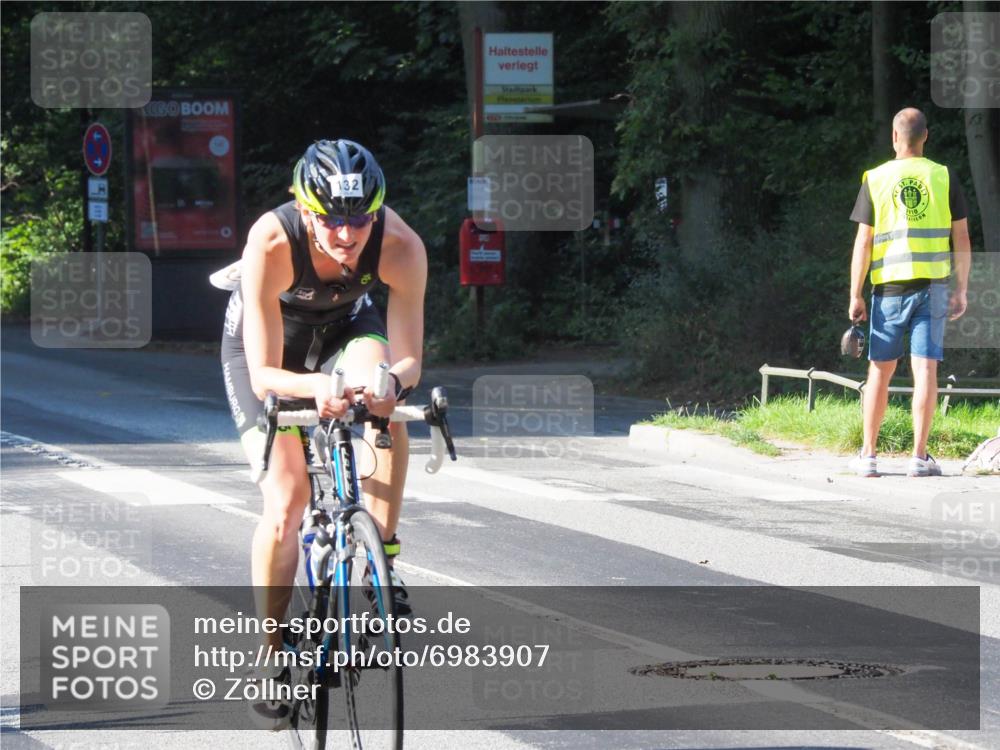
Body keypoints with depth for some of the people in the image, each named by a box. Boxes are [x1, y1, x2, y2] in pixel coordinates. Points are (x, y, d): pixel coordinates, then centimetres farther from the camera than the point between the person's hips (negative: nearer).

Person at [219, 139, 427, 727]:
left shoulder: (401, 247, -33)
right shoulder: (271, 243, -38)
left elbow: (408, 360, -28)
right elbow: (264, 375, -36)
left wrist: (391, 381, -51)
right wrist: (315, 386, -57)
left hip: (344, 326, 2)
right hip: (265, 339, -2)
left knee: (382, 389, -33)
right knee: (286, 500, -14)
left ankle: (382, 562, -21)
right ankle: (274, 655, 4)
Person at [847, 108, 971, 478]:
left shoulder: (876, 180, -1)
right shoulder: (945, 178, 1)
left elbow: (863, 242, -2)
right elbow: (961, 238, 0)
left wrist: (855, 295, 2)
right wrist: (961, 290, 6)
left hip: (889, 286, 0)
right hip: (932, 285, 0)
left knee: (880, 370, 9)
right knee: (925, 370, -2)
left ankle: (868, 455, 9)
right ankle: (919, 457, -6)